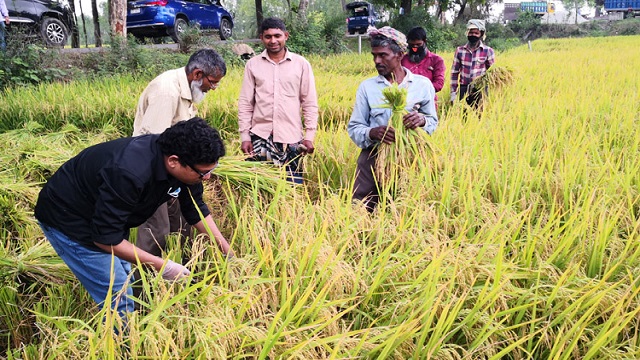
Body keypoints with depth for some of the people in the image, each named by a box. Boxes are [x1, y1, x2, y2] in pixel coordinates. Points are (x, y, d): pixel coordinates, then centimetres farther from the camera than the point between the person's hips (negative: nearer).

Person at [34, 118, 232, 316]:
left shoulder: (183, 168, -16)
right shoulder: (129, 173, -39)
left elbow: (197, 210, 1)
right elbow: (105, 238, -29)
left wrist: (228, 252, -2)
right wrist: (163, 266, -26)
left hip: (107, 216, 8)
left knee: (126, 287, 14)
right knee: (119, 299, -8)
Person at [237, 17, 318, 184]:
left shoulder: (301, 64, 2)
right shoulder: (252, 64, 4)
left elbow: (310, 103, 4)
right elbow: (245, 103, 7)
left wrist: (309, 135, -2)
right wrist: (244, 136, 1)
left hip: (291, 138, -1)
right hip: (260, 137, 1)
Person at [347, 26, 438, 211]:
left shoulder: (423, 84, 3)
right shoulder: (366, 87, 2)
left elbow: (433, 121, 10)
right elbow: (354, 127, 3)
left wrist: (422, 121, -14)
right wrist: (372, 133, -18)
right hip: (373, 157, 0)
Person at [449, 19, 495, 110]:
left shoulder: (488, 51, 1)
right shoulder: (460, 50, 7)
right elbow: (454, 72, 10)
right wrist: (453, 92, 5)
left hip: (480, 91, -2)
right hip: (463, 90, 2)